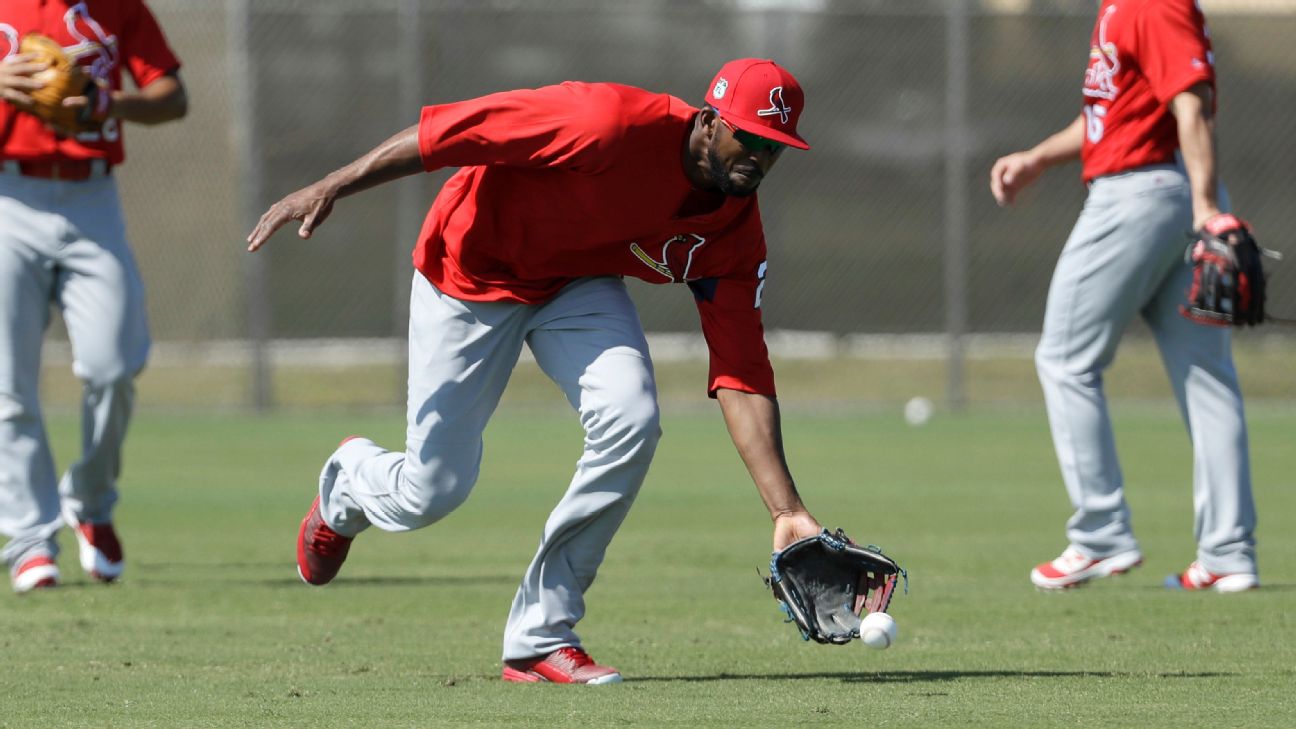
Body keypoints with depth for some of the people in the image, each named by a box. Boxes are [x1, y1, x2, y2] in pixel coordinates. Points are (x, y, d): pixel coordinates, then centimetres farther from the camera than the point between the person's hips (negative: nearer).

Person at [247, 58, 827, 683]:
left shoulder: (734, 231, -16)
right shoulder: (613, 126, -35)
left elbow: (741, 376, -17)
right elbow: (450, 129, -30)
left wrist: (787, 512, -25)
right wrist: (330, 188, -29)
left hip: (580, 284, 5)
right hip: (471, 274, -5)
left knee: (630, 424, -23)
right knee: (429, 494, -3)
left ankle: (540, 638, -7)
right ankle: (349, 482, 39)